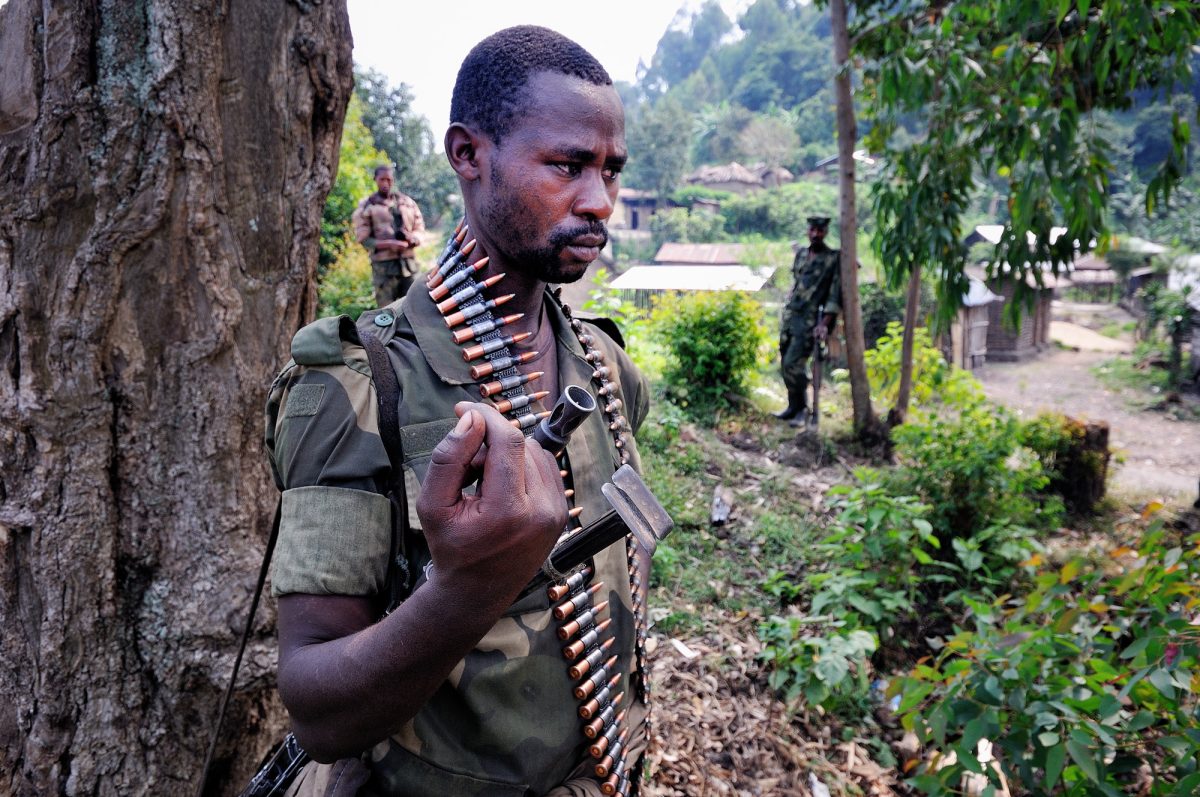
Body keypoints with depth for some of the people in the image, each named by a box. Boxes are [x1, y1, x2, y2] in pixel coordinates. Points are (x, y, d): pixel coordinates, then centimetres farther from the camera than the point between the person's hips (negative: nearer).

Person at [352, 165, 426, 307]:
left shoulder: (406, 201, 13)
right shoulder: (366, 207, 3)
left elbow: (419, 227, 15)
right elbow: (363, 239, -3)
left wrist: (411, 238, -9)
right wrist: (389, 244, -17)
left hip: (408, 262, 3)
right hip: (384, 266, -3)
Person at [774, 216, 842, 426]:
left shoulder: (834, 258, -6)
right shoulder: (800, 254, 12)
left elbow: (835, 294, -10)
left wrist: (825, 323, -17)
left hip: (810, 319, -6)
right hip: (790, 315, 6)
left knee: (793, 363, -13)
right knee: (786, 363, 8)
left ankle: (800, 409, 3)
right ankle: (794, 406, 22)